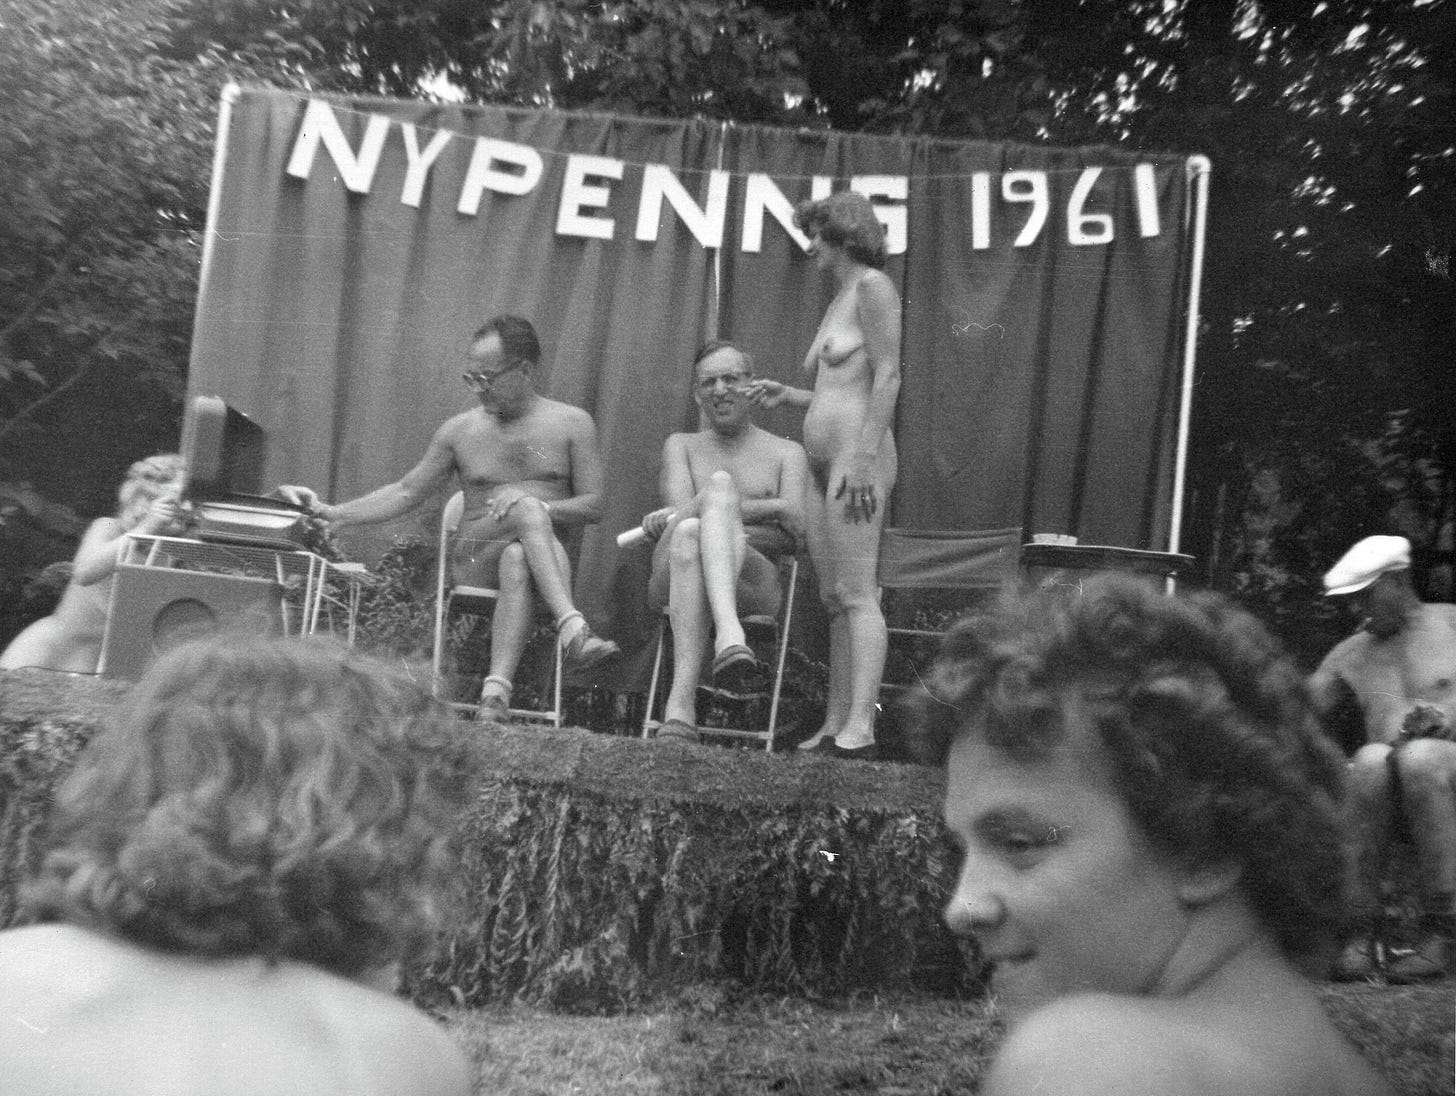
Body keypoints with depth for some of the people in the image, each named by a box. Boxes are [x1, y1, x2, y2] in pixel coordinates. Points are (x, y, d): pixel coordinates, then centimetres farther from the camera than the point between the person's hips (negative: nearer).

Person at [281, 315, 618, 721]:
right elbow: (406, 492, 15)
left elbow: (593, 505, 3)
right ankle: (574, 631, -48)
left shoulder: (572, 424, 8)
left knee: (518, 563, -39)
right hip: (475, 560, 0)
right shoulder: (461, 430, 12)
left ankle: (497, 690, -48)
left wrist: (543, 508, -15)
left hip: (544, 559, 0)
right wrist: (333, 514, 7)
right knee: (527, 508, -34)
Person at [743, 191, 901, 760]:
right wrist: (786, 395, 21)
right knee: (834, 599, 6)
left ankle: (859, 729, -17)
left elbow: (887, 378, -12)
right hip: (824, 465, 9)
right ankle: (835, 725, 9)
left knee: (857, 593, -14)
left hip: (857, 456, -9)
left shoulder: (872, 286, -2)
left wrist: (862, 457, -20)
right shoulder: (839, 299, 25)